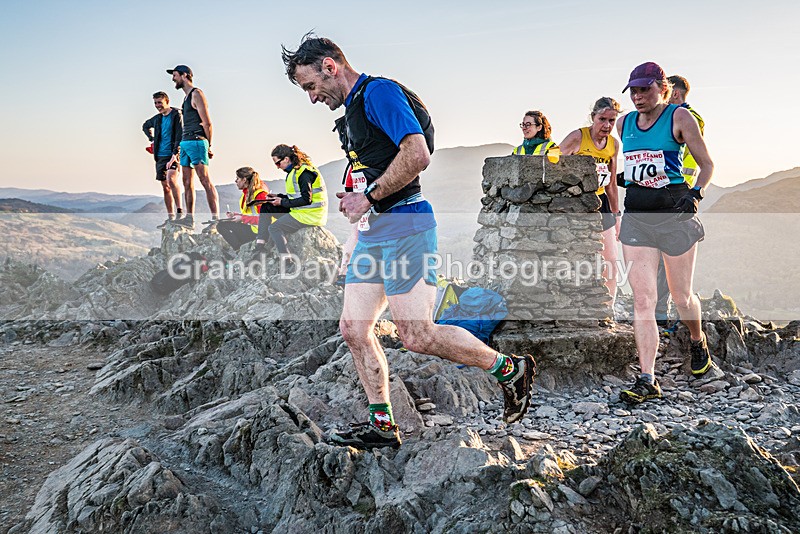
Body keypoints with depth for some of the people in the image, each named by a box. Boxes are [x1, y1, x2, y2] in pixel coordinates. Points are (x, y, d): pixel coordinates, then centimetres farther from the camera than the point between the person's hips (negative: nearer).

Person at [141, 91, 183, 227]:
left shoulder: (177, 114, -5)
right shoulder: (157, 118, 14)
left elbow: (180, 136, -15)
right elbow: (145, 126, 36)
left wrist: (175, 155, -24)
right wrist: (152, 139, 21)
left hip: (172, 154, -7)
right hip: (160, 156, 7)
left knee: (171, 180, -28)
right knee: (165, 187, 7)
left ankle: (179, 211, -25)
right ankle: (170, 218, 11)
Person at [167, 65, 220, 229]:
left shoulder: (196, 94, -7)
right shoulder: (186, 97, 22)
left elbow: (207, 123, -11)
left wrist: (209, 146, -9)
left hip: (196, 141, -10)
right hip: (185, 142, 10)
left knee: (205, 181, -13)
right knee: (187, 182, 8)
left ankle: (216, 219, -16)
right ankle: (189, 219, 12)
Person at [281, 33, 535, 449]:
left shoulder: (379, 91, -8)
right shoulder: (352, 110, 23)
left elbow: (417, 155, -21)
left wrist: (369, 198, -14)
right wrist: (356, 199, 13)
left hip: (403, 224, -10)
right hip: (372, 231, 10)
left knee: (417, 336, -11)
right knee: (353, 329, 4)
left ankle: (511, 369, 7)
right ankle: (381, 425, 14)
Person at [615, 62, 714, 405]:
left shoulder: (679, 117, -2)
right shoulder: (625, 124, 12)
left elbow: (707, 164, 1)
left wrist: (696, 193, -14)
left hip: (674, 213, -3)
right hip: (636, 216, 3)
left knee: (682, 298, 8)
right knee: (642, 300, -5)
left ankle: (698, 342, 41)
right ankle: (647, 380, -4)